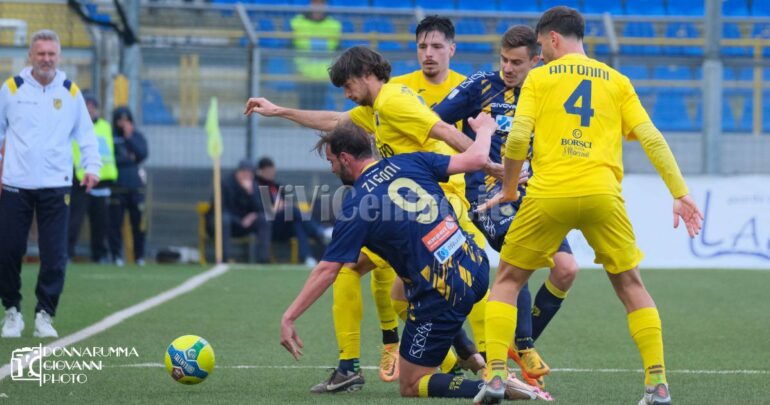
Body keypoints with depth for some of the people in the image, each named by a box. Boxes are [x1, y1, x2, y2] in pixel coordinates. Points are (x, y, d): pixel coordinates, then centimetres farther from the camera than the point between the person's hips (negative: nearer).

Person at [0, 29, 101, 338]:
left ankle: (45, 315, 7)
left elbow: (86, 134, 13)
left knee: (55, 255, -4)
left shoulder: (71, 92, 6)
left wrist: (91, 166, 0)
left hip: (55, 185, 1)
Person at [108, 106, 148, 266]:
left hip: (135, 186, 2)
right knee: (115, 222, -3)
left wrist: (129, 137, -8)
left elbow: (143, 154, -3)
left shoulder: (137, 136, 12)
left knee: (138, 221, 0)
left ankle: (140, 256, 8)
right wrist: (127, 159, -7)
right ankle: (117, 255, 5)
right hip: (117, 186, -2)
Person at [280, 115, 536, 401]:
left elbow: (327, 270, -9)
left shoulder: (355, 208, -7)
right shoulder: (409, 162, 5)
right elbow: (475, 159, 6)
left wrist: (288, 318, -3)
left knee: (410, 386, 6)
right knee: (400, 290, 37)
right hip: (475, 269, 7)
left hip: (442, 296, -7)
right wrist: (484, 129, 28)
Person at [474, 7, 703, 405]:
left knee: (507, 280, 14)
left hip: (549, 194, -2)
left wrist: (508, 189, 12)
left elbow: (517, 138, -2)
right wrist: (680, 194, 8)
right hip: (602, 193, 2)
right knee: (630, 285, 14)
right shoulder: (617, 81, 16)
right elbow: (652, 139, 7)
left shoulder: (539, 77, 9)